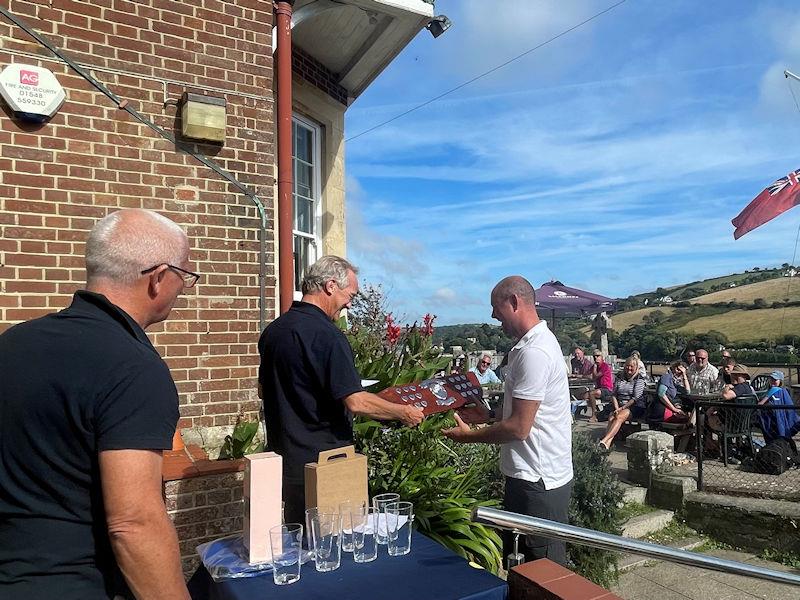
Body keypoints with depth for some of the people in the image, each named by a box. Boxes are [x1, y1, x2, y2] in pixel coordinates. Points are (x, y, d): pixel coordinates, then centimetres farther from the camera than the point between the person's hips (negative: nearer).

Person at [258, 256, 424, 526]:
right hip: (320, 460, -8)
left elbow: (263, 390, 18)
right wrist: (403, 413, -10)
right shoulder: (326, 334, -20)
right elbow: (355, 402, -23)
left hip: (282, 453, 8)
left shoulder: (272, 330, 6)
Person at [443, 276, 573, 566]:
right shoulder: (536, 342, 11)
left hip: (538, 481, -10)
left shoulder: (533, 353, -23)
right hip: (530, 475, 10)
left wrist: (470, 436, -10)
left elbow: (519, 427, -22)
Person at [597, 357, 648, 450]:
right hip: (620, 406, 5)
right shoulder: (619, 379, 17)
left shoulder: (639, 380, 1)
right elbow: (614, 395, 10)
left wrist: (622, 408, -15)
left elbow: (636, 398, -9)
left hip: (635, 407, -4)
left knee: (619, 417, -32)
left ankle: (604, 441, -46)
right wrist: (616, 408, -7)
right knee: (611, 418, -28)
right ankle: (608, 442, -45)